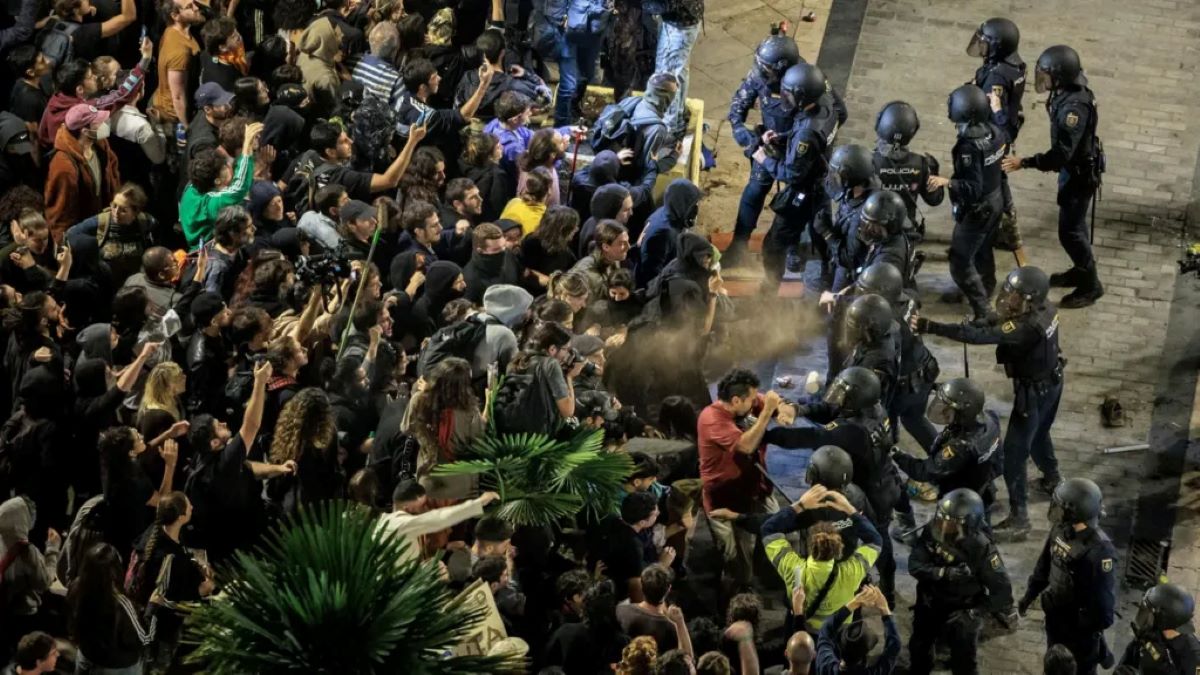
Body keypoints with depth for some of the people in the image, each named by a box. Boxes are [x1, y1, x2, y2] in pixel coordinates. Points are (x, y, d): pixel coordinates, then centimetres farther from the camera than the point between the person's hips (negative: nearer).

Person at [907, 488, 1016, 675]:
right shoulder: (932, 531, -21)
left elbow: (1002, 589, -26)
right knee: (919, 648, 27)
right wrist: (944, 573, -40)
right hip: (930, 604, 4)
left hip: (962, 611, -4)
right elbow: (915, 565, -24)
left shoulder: (981, 549, -30)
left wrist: (974, 612, -31)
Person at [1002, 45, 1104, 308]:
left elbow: (1062, 154, -35)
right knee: (1074, 224, 24)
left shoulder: (1074, 107, -34)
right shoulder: (1068, 92, -5)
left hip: (1079, 174, -9)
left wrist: (1024, 163, -34)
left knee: (1070, 231, 1)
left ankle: (1091, 285, 15)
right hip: (1074, 168, 9)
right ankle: (1081, 271, 41)